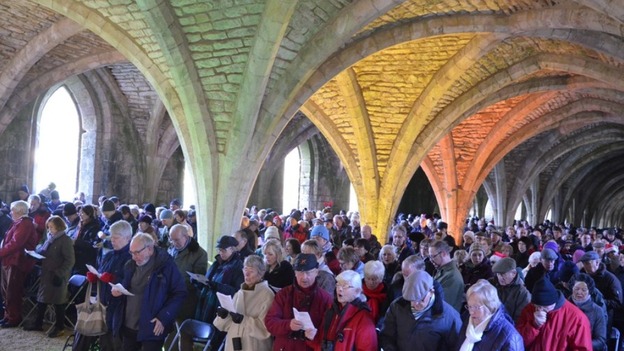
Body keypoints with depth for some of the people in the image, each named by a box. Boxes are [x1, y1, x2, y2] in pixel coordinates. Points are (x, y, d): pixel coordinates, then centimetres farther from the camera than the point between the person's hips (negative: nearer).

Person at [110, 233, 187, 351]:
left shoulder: (166, 265, -10)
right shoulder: (130, 265, 9)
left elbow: (180, 293, -11)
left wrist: (164, 318, -17)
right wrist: (117, 290, -2)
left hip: (152, 329, -6)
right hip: (127, 326, 6)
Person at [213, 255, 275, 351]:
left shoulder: (267, 295, -9)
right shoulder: (239, 293, 11)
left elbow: (265, 326, -15)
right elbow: (230, 322, 15)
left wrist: (244, 320, -24)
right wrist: (224, 315, -6)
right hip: (234, 343, 6)